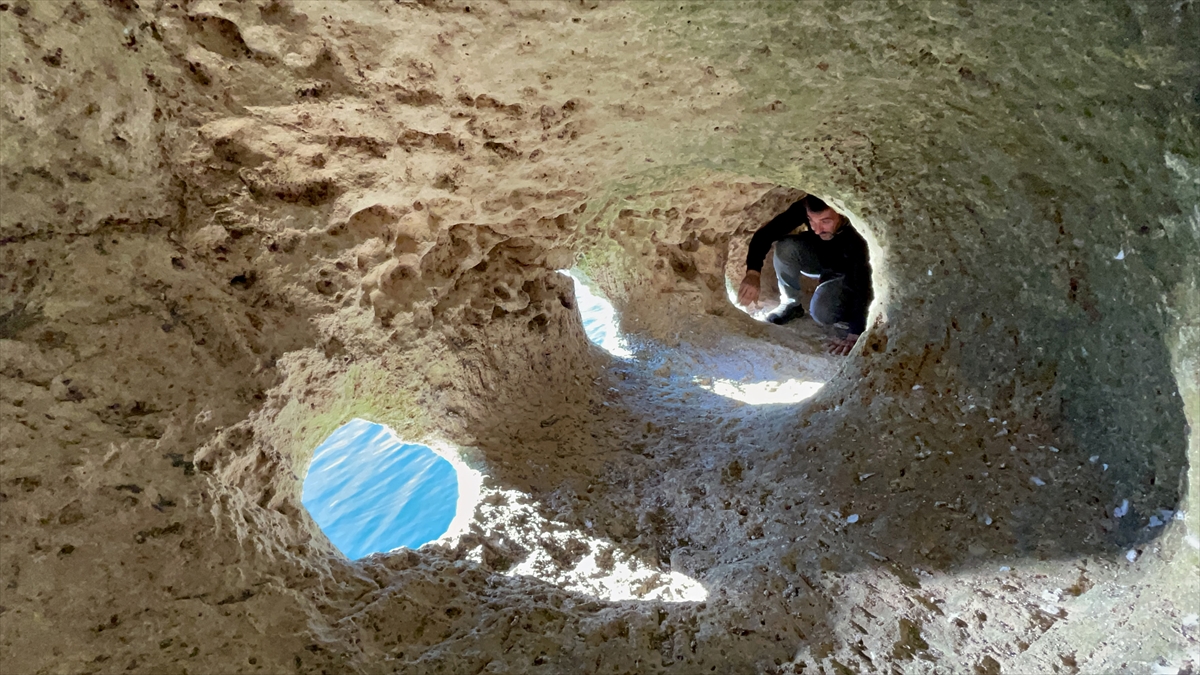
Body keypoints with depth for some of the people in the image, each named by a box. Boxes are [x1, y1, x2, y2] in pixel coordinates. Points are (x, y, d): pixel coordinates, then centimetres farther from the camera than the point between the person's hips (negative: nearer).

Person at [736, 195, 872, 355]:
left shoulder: (857, 237, -41)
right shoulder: (804, 209, -30)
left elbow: (862, 282, -40)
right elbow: (765, 234, -27)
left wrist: (854, 334, -47)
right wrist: (753, 272, -43)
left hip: (846, 273, -4)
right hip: (819, 257, 4)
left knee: (821, 313, -30)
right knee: (786, 247, -27)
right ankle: (791, 304, -4)